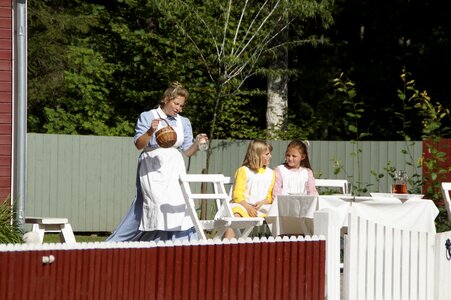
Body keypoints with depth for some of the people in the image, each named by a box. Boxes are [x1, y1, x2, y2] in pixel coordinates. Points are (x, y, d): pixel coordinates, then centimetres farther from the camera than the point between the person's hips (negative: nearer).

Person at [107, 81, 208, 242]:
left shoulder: (184, 122, 15)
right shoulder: (147, 117, 2)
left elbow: (187, 151, 10)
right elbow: (139, 144, -5)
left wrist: (197, 143, -10)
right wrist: (150, 132, -22)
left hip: (174, 170, 5)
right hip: (153, 170, -5)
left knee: (180, 207, -6)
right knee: (161, 205, -17)